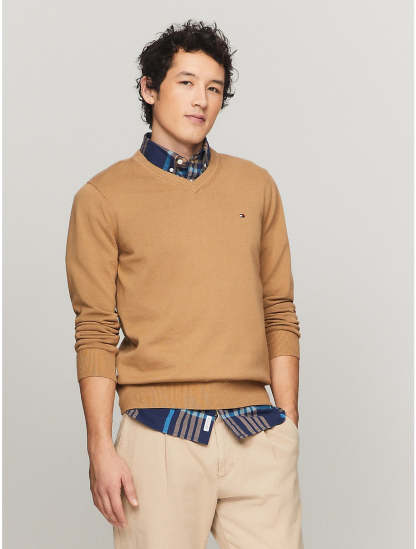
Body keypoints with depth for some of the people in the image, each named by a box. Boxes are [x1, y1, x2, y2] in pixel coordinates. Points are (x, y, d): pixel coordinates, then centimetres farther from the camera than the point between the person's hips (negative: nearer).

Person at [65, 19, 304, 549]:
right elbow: (95, 334, 1)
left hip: (259, 438, 3)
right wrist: (101, 449, -5)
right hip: (160, 440, -2)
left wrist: (288, 426, 8)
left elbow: (280, 314, 14)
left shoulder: (256, 186, 13)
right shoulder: (103, 197, 3)